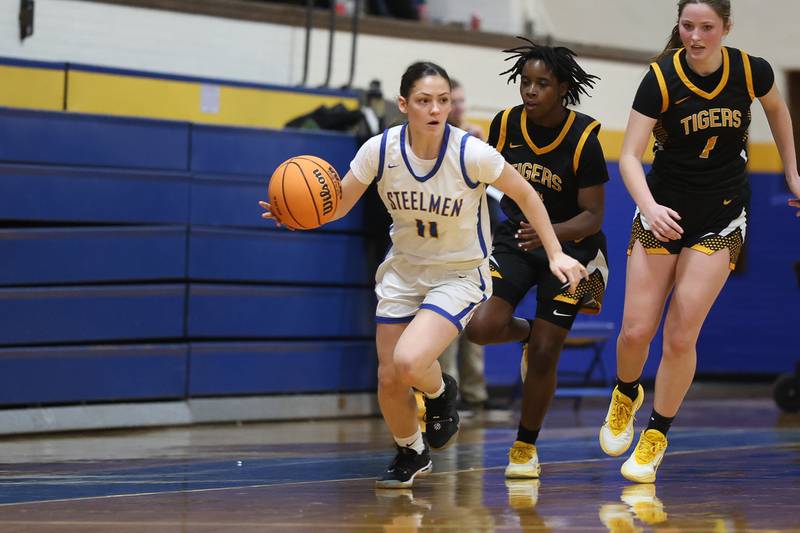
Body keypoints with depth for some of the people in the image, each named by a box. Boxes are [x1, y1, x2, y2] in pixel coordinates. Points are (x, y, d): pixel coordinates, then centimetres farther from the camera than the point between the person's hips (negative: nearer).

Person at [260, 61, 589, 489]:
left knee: (408, 361, -26)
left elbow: (525, 196, -8)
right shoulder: (380, 150, -16)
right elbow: (337, 205, -5)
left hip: (459, 275, -4)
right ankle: (410, 454, 33)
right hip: (403, 270, 4)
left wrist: (555, 254, -11)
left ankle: (440, 393, 11)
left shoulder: (472, 154, -23)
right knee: (389, 379, 2)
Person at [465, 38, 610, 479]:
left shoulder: (583, 138, -20)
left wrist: (549, 233, -35)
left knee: (545, 355, -4)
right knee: (482, 327, -19)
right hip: (516, 239, 3)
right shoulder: (505, 125, -10)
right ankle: (526, 332, 17)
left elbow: (593, 216, -18)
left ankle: (525, 447, 18)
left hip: (570, 245, -3)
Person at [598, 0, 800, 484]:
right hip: (663, 211, 0)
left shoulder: (751, 71, -10)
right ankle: (626, 396, 32)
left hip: (721, 220, 0)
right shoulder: (661, 79, -16)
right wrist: (649, 206, -36)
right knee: (636, 331, -2)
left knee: (681, 336, -8)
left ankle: (657, 436, 10)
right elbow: (630, 155, -19)